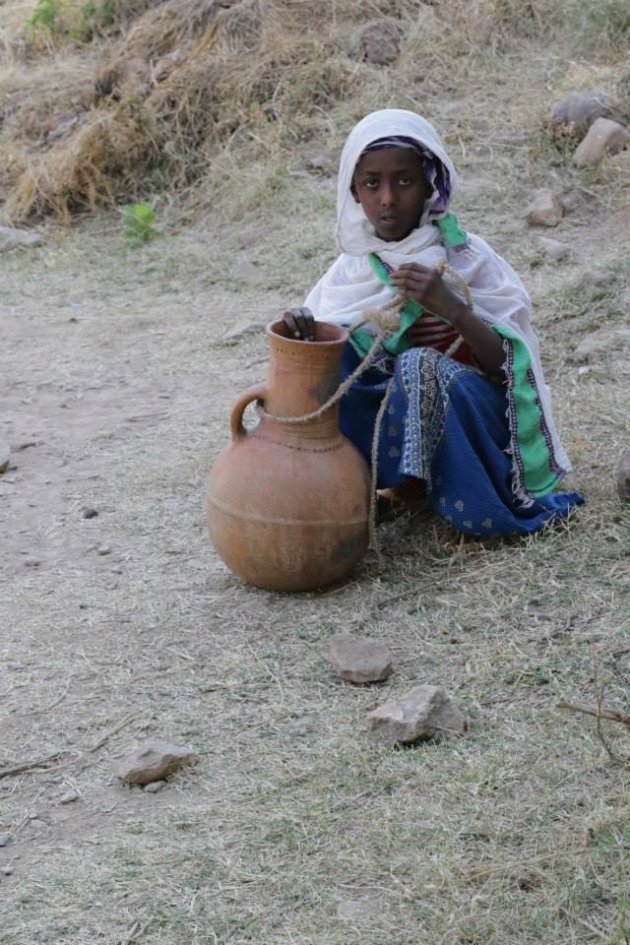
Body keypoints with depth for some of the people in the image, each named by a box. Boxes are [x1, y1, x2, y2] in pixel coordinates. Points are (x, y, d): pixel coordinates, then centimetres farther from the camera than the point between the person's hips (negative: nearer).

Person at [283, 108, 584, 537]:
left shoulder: (467, 258, -9)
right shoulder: (350, 270, 1)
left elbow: (509, 368, -13)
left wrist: (453, 308, -28)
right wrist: (301, 333, -25)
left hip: (471, 411, -3)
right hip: (391, 418, 3)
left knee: (420, 366, -34)